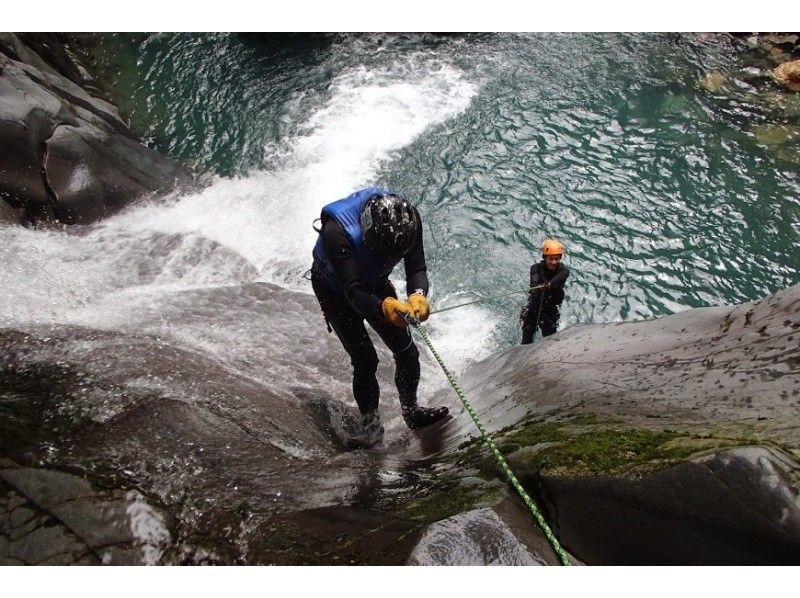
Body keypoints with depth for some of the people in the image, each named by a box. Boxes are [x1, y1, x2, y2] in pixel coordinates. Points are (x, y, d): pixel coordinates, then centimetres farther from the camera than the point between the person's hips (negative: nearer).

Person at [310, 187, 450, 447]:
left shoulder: (408, 217, -30)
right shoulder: (336, 231, -42)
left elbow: (416, 268, -28)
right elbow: (354, 292, -46)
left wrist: (418, 295, -50)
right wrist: (383, 307, -65)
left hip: (375, 283, 4)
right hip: (335, 290, -4)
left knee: (407, 352, 0)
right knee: (365, 360, -12)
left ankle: (411, 410, 23)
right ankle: (370, 422, 11)